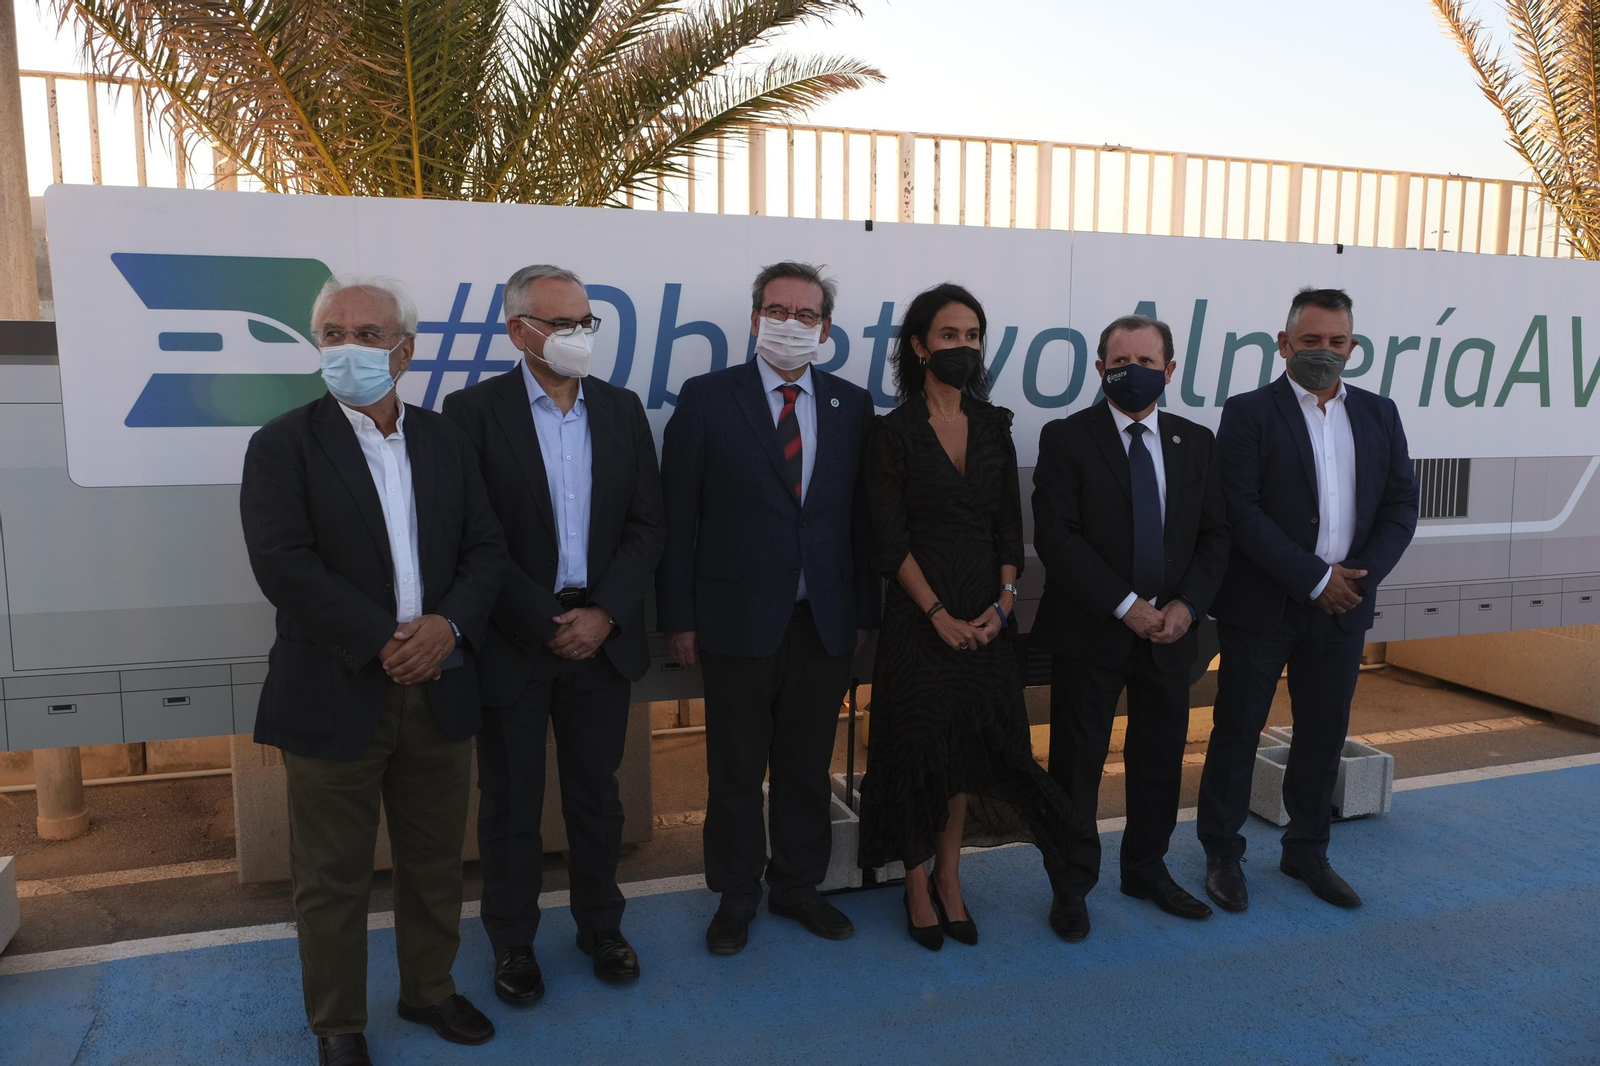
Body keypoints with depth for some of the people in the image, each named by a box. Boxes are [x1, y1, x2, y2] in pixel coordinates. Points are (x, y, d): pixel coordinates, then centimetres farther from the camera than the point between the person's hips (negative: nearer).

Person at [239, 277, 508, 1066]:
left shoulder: (445, 442, 8)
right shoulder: (283, 446, -4)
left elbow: (486, 549, 4)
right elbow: (283, 565, -15)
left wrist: (449, 625, -14)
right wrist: (384, 642, -18)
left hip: (438, 693, 4)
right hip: (336, 699, -3)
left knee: (435, 863, 17)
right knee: (333, 879, 10)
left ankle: (429, 991, 37)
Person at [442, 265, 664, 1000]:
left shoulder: (621, 409, 6)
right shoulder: (474, 410, -6)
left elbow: (647, 524, 3)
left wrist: (605, 614, -9)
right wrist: (546, 624, -13)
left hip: (602, 635, 3)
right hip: (513, 642, -3)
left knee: (596, 794, 15)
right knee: (511, 802, 11)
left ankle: (600, 925, 34)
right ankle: (513, 944, 29)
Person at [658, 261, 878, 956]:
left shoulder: (852, 406, 6)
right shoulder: (707, 398, -2)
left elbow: (863, 516, 6)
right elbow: (678, 515, -4)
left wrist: (864, 612, 4)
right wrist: (679, 617, -6)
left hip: (827, 625, 3)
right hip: (738, 622, -2)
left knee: (807, 769, 15)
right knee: (735, 773, 11)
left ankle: (798, 886, 35)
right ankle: (736, 896, 30)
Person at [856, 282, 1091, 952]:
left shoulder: (993, 426, 9)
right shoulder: (894, 433, -4)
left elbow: (1010, 522, 7)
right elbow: (891, 539, -9)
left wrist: (1003, 602, -5)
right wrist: (940, 614, -13)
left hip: (985, 614, 4)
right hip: (920, 614, -4)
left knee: (971, 743, 8)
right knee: (919, 746, 4)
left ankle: (949, 881, 25)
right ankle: (917, 886, 20)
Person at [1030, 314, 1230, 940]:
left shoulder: (1196, 443, 8)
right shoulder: (1066, 439, -6)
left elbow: (1214, 535, 8)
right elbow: (1055, 536, -14)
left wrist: (1187, 605, -7)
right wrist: (1125, 605, -17)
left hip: (1170, 631, 4)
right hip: (1090, 631, -4)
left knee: (1161, 760, 15)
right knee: (1077, 764, 5)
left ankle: (1147, 870, 35)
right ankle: (1072, 884, 21)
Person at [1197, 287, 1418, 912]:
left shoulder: (1379, 415, 9)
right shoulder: (1249, 413, -6)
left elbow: (1400, 507, 7)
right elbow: (1241, 512, -14)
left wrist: (1361, 579, -9)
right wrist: (1316, 579, -16)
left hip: (1342, 606, 5)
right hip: (1262, 606, -4)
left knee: (1324, 733, 14)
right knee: (1237, 732, 5)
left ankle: (1307, 851, 31)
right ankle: (1222, 854, 21)